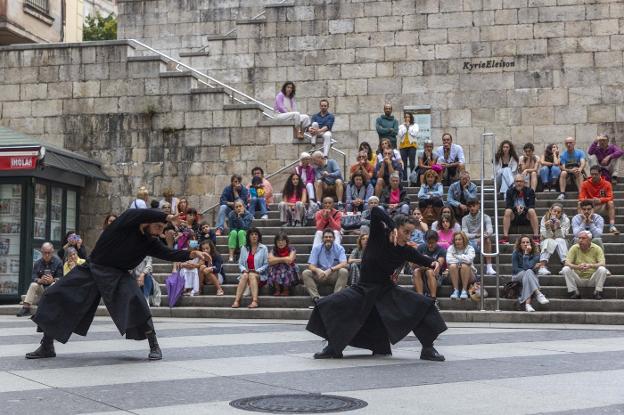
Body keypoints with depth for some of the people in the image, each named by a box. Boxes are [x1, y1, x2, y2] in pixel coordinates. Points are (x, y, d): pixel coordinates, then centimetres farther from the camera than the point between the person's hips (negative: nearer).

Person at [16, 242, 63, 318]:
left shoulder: (58, 261, -5)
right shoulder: (37, 263, 4)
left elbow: (60, 278, -10)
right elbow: (33, 277, -5)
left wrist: (52, 280, -34)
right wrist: (40, 280, -30)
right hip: (41, 288, 3)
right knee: (33, 285, -25)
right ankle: (26, 308, -29)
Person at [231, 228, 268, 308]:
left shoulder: (263, 248, 4)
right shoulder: (244, 248, 14)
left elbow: (266, 264, -1)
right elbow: (240, 263, 12)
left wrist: (257, 271, -15)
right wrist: (244, 270, -9)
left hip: (260, 275, -2)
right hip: (246, 273, 2)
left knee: (252, 275, -36)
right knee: (245, 275, -33)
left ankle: (254, 301, -52)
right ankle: (236, 301, -46)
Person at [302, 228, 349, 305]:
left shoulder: (339, 248, -4)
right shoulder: (316, 248, -1)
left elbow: (344, 264, -18)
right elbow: (311, 266, -8)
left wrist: (331, 270, -34)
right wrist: (317, 270, -33)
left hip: (334, 276, -1)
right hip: (320, 276, 1)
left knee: (344, 271, -31)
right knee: (305, 273, -23)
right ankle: (316, 297, -37)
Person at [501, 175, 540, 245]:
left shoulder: (530, 191, -3)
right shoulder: (510, 191, -2)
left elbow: (532, 206, -10)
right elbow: (508, 206, -10)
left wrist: (524, 208, -30)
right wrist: (516, 207, -31)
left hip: (526, 216, 0)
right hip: (514, 217, 1)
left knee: (532, 211, -31)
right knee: (507, 211, -29)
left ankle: (536, 236, -30)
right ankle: (505, 236, -32)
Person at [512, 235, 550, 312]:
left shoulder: (535, 255, -5)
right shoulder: (516, 253, -4)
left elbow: (527, 267, -21)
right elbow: (514, 269, -10)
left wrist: (526, 254, -22)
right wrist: (531, 268, -13)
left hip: (530, 276, 1)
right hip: (517, 276, -1)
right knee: (528, 272, -34)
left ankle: (527, 303, -49)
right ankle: (538, 294, -49)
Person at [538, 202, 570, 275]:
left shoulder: (565, 220, -9)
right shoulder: (545, 219, -8)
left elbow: (561, 236, -15)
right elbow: (546, 236, -13)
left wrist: (558, 227, -32)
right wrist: (547, 227, -31)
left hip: (561, 244, 0)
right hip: (547, 243, 0)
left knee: (560, 241, -32)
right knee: (549, 241, -32)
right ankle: (542, 267, -47)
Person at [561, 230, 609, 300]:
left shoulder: (597, 248, -5)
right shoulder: (574, 248, -4)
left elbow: (602, 263, -17)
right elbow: (567, 263, -14)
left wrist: (591, 266, -39)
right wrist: (577, 267, -36)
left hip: (592, 279, -1)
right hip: (578, 278, 1)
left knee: (602, 269, -28)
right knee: (565, 269, -24)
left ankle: (598, 292, -10)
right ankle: (574, 292, -11)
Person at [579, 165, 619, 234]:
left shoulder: (607, 184, -4)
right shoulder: (585, 184, -4)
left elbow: (610, 198, -10)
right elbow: (581, 198, -10)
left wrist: (600, 200, -30)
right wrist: (591, 200, -30)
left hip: (603, 206, 0)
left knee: (611, 202, -28)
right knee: (580, 203, -26)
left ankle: (612, 226, -36)